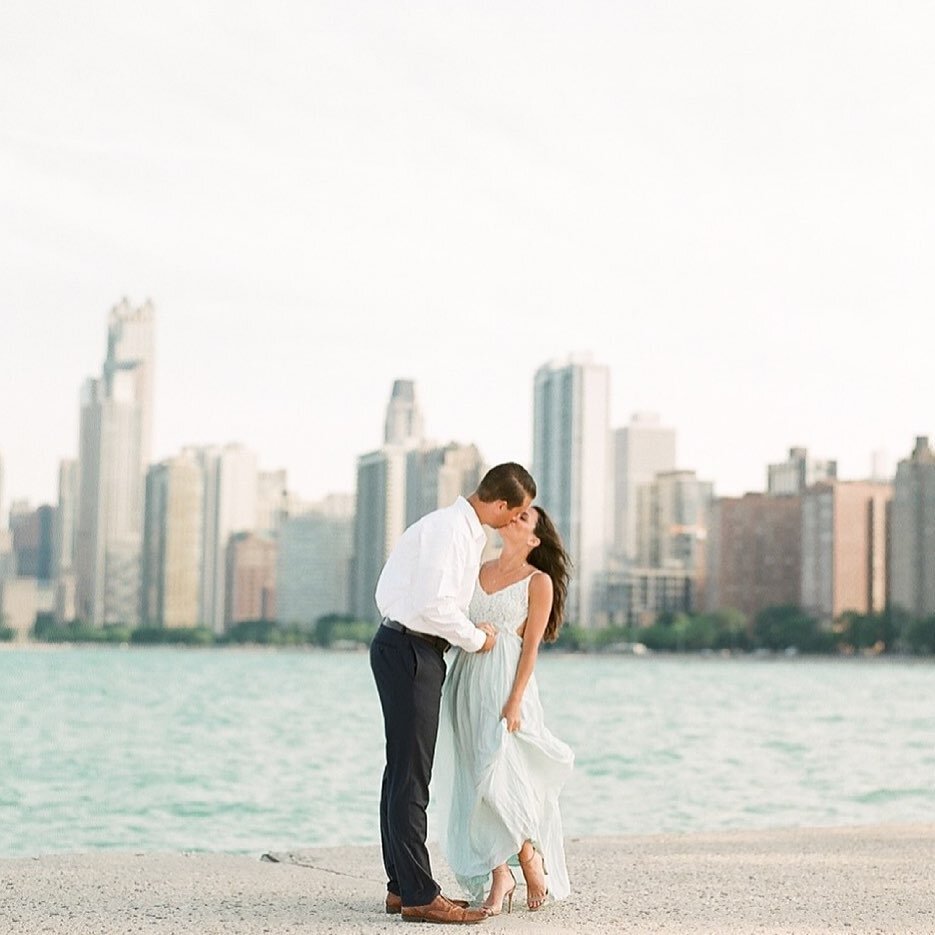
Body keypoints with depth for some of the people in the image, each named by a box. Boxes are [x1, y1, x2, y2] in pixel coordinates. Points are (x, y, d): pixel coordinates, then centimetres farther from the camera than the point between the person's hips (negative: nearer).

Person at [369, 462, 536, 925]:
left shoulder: (468, 530, 13)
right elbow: (435, 605, -25)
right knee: (411, 775, -8)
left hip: (415, 649, 11)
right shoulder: (448, 528, -18)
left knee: (404, 771, 13)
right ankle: (419, 895, -6)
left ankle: (401, 887, 20)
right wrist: (476, 639, -11)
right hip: (409, 649, -10)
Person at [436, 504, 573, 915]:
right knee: (471, 785, 1)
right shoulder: (477, 571, 16)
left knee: (496, 779, -15)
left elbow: (531, 646, -5)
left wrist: (514, 703, -13)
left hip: (505, 684, -5)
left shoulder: (538, 582, 1)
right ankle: (499, 877, 9)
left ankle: (530, 858, 7)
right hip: (465, 681, 5)